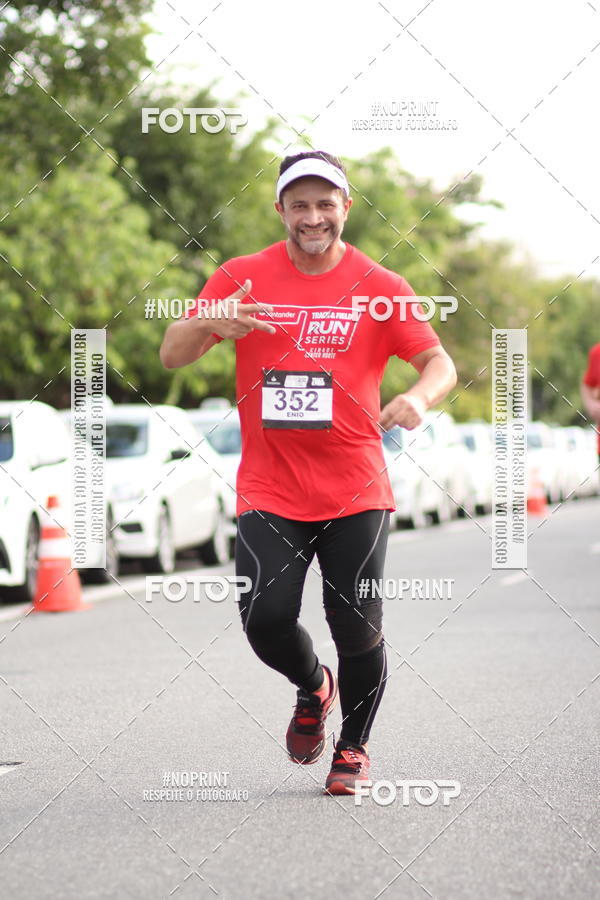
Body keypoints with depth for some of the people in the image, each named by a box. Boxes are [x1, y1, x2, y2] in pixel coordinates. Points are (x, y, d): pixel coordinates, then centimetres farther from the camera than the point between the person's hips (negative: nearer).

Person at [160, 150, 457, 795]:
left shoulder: (379, 287, 2)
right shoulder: (241, 278, 3)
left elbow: (440, 363, 0)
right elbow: (171, 356, 0)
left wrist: (418, 396, -24)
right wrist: (209, 324, -22)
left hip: (355, 492, 0)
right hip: (269, 492, 1)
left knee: (357, 627, -3)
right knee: (266, 619, -11)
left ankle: (354, 746, 23)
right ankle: (313, 688, 24)